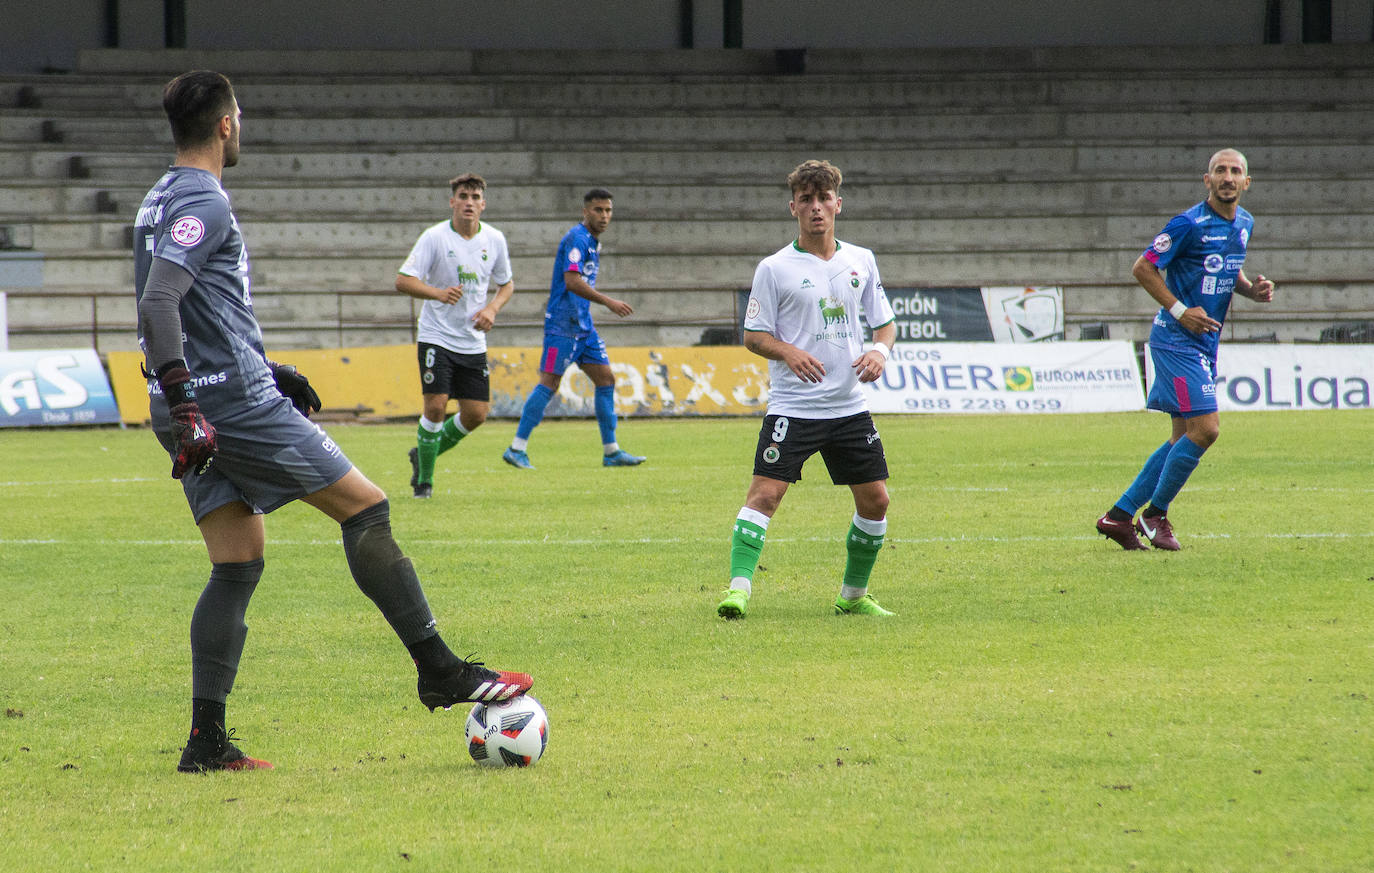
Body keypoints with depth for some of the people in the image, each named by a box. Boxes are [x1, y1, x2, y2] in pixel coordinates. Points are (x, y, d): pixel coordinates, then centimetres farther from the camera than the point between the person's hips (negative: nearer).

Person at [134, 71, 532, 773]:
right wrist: (183, 404, -30)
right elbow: (158, 303, -24)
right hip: (235, 403, -9)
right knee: (365, 507, -2)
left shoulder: (162, 200, 19)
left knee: (238, 564, 7)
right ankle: (439, 671, -1)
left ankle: (206, 740, -1)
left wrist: (268, 372, 32)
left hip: (199, 413, 10)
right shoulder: (203, 203, -11)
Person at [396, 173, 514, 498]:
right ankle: (424, 477, 4)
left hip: (473, 341, 4)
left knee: (476, 413, 1)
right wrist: (439, 293, -32)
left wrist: (492, 308, -5)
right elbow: (403, 280, -15)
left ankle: (423, 455, 25)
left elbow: (506, 283, 16)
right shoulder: (435, 237, -11)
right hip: (437, 336, -4)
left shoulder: (494, 240, 2)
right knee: (436, 406, -15)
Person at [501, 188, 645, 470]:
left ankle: (611, 451, 9)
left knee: (606, 379, 6)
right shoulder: (577, 239, -14)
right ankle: (517, 449, -7)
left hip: (583, 326, 10)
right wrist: (608, 302, -26)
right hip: (563, 326, -10)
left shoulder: (593, 242, 17)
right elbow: (572, 281, -25)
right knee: (549, 383, -10)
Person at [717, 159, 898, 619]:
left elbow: (884, 322, 16)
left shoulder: (861, 261, 8)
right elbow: (753, 335, -2)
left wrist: (879, 350, -6)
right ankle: (739, 588, -19)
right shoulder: (774, 268, -3)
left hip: (849, 405, 4)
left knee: (875, 499, 5)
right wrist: (789, 353, -21)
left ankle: (854, 595, 21)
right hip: (792, 405, -4)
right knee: (765, 492, -17)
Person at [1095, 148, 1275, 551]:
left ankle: (1120, 515, 14)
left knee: (1184, 438, 9)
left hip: (1205, 344, 9)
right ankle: (1156, 514, 0)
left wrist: (1252, 289, 4)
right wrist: (1180, 310, -18)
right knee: (1205, 428, -15)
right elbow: (1143, 268, -12)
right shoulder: (1190, 224, -14)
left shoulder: (1244, 224, 10)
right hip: (1177, 340, -9)